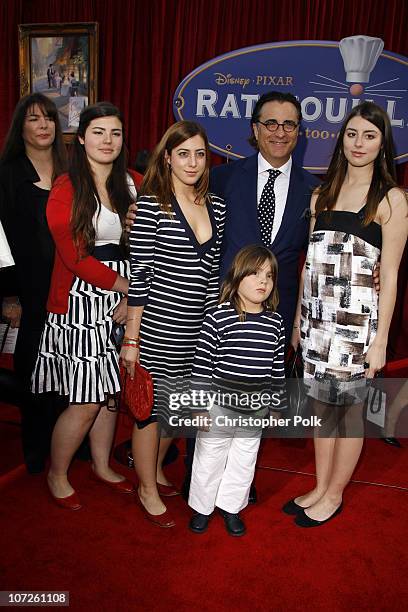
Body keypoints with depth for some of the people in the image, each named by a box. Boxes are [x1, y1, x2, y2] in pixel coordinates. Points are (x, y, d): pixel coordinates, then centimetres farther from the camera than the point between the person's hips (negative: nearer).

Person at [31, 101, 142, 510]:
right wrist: (126, 286, -12)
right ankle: (57, 476, 25)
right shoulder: (66, 189, -5)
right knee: (86, 401, 0)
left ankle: (102, 467, 35)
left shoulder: (133, 184, 8)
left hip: (125, 300, 5)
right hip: (80, 302, -4)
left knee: (111, 391, 14)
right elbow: (75, 256, -12)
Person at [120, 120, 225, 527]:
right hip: (158, 326, -5)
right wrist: (131, 339, -9)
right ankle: (148, 490, 31)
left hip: (201, 329, 6)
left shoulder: (216, 207, 7)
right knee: (152, 406, 9)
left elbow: (213, 271, 12)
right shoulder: (151, 204, -9)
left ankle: (157, 470, 44)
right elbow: (139, 274, -10)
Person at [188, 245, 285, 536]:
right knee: (210, 459, 14)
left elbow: (278, 368, 8)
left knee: (244, 461, 19)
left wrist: (276, 405, 11)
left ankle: (231, 507, 41)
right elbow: (202, 365, -13)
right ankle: (202, 507, 36)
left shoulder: (275, 322, -1)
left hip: (256, 411, 4)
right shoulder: (218, 318, -16)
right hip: (219, 407, -4)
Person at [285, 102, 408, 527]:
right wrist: (298, 320, 11)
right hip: (316, 314, 5)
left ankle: (334, 495, 25)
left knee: (350, 407, 7)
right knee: (321, 403, 13)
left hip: (357, 317, -4)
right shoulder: (322, 194, 11)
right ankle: (320, 488, 30)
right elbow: (310, 262, 12)